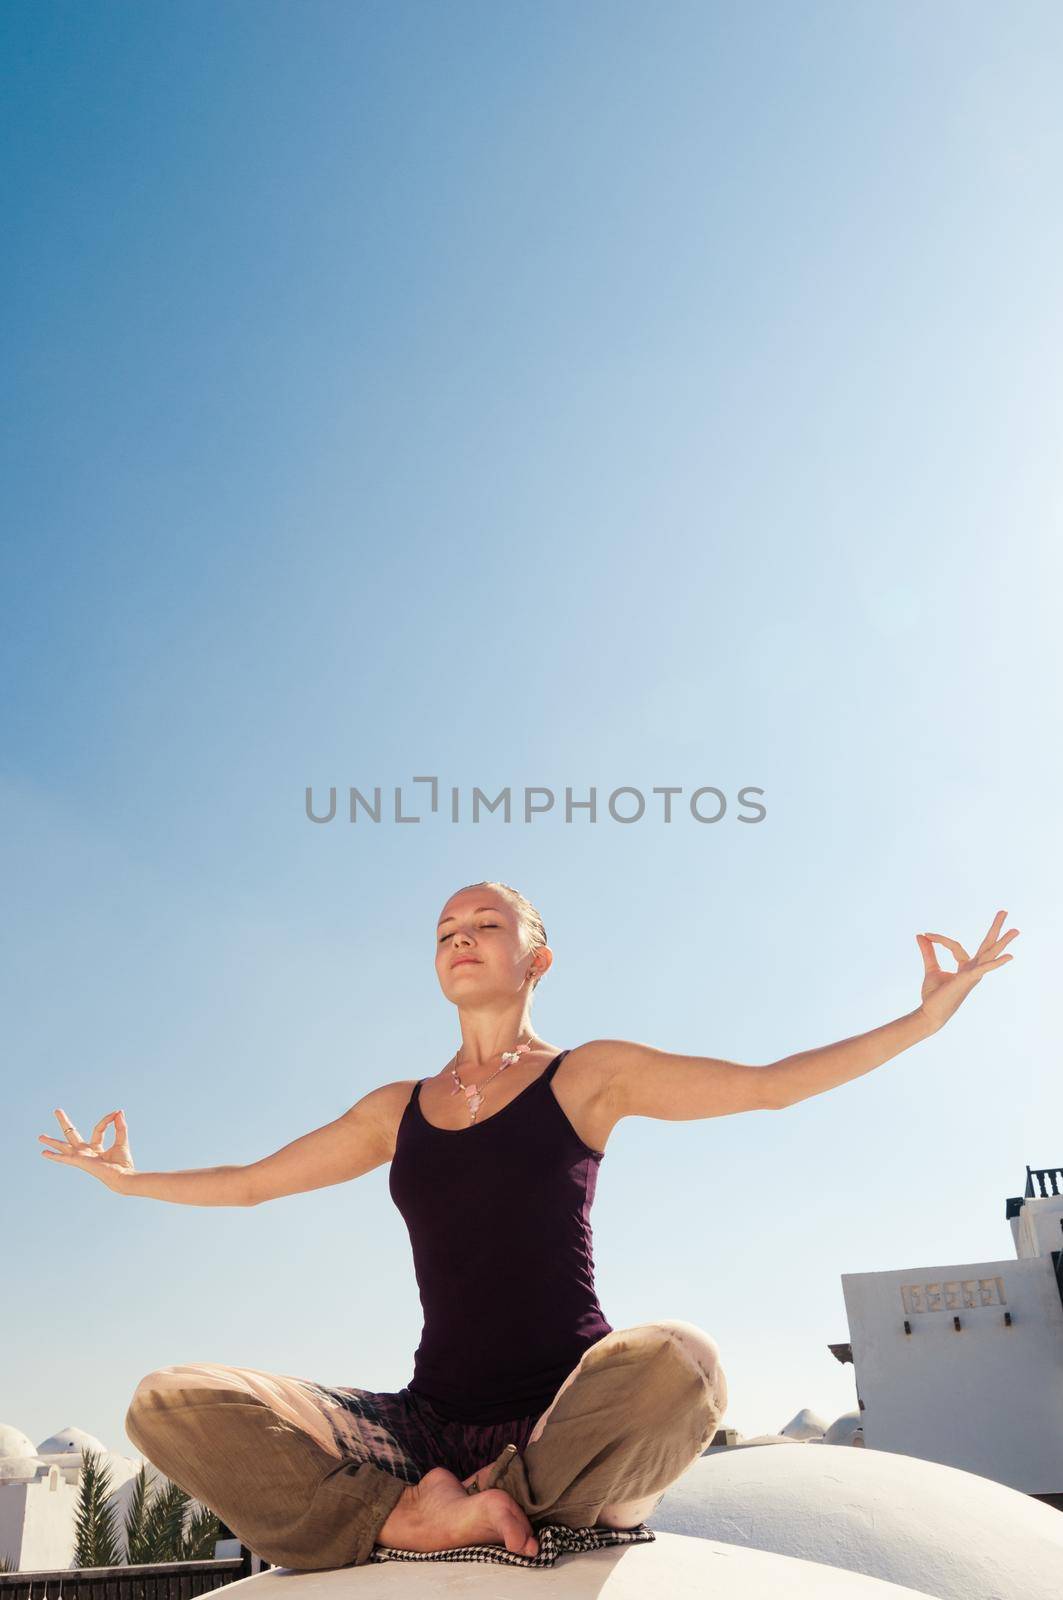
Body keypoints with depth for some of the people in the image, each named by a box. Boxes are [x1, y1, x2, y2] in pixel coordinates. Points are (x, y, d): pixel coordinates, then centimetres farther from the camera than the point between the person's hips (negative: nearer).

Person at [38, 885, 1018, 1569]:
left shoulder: (588, 1076, 6)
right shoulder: (398, 1110, 16)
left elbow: (771, 1084, 4)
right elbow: (251, 1182, 28)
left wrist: (928, 1015, 0)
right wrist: (129, 1180, 32)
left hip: (570, 1419, -2)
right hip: (432, 1428, 2)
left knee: (679, 1360, -39)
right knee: (168, 1405, -17)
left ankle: (463, 1510, -15)